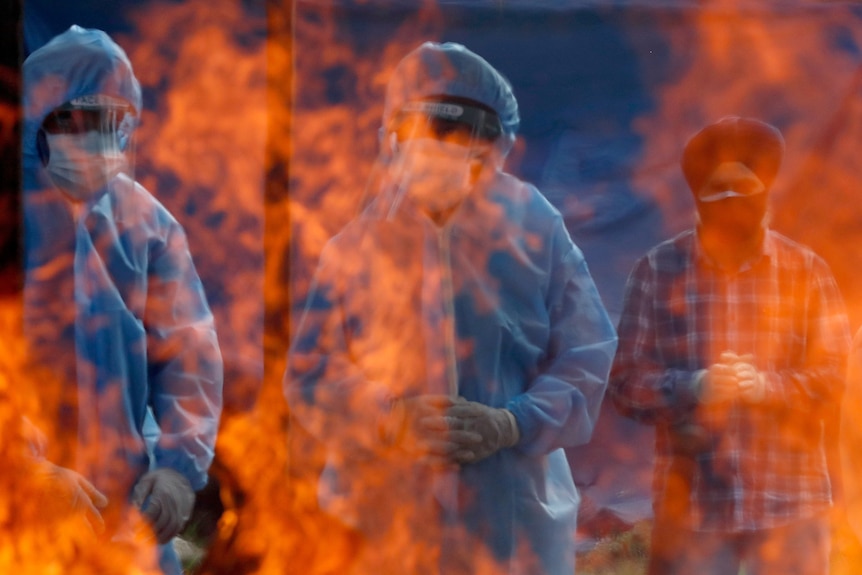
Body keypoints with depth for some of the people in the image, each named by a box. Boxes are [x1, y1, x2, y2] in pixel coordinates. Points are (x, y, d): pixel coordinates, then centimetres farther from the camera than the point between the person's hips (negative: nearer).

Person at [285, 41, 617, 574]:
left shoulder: (538, 231, 6)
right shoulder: (357, 244, 8)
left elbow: (586, 357, 4)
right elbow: (311, 370, 4)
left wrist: (508, 425, -12)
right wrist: (387, 420, -14)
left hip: (510, 520, 0)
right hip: (383, 516, 0)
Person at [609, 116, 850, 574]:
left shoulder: (807, 271, 4)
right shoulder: (657, 270, 3)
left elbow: (832, 377, 0)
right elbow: (624, 378, 0)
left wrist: (766, 385, -20)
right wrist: (693, 387, -19)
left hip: (789, 502, 1)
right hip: (691, 503, 0)